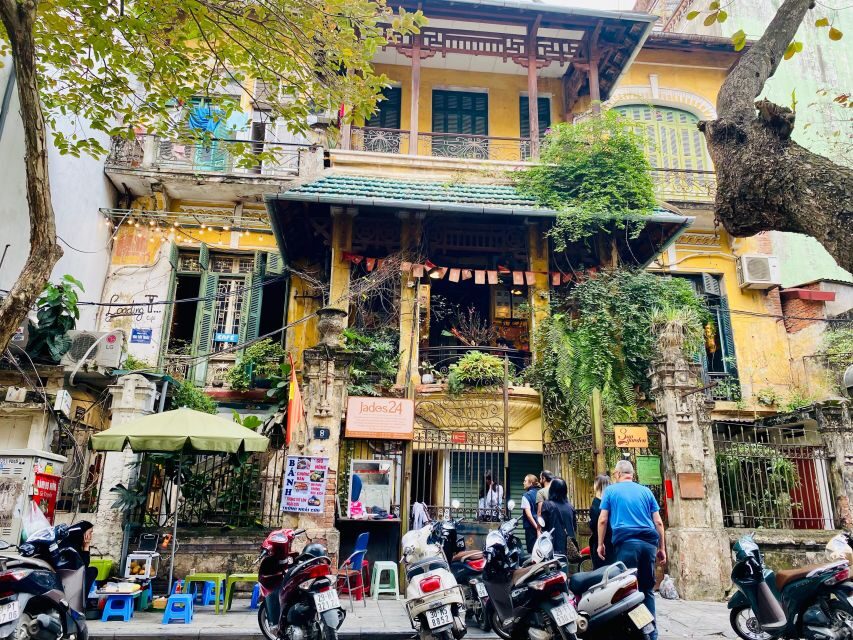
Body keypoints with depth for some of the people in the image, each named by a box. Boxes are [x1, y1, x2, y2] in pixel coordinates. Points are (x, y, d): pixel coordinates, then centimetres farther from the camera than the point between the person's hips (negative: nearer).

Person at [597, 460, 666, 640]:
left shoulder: (611, 490, 9)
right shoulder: (645, 491, 15)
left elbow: (603, 520, 3)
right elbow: (658, 522, 12)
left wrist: (600, 544, 10)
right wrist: (662, 548, 16)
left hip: (626, 542, -3)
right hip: (649, 542, 3)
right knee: (647, 589, 12)